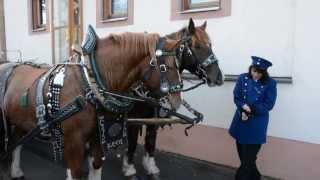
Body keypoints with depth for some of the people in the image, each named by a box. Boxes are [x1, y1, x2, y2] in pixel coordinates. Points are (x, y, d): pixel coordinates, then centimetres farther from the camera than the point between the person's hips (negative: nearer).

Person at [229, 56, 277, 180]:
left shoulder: (270, 83, -9)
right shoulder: (243, 78, -3)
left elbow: (268, 105, -9)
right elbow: (236, 98, -2)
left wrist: (250, 108, -20)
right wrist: (243, 110, -19)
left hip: (256, 126, -3)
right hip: (241, 122, 4)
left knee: (248, 159, 4)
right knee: (242, 155, 17)